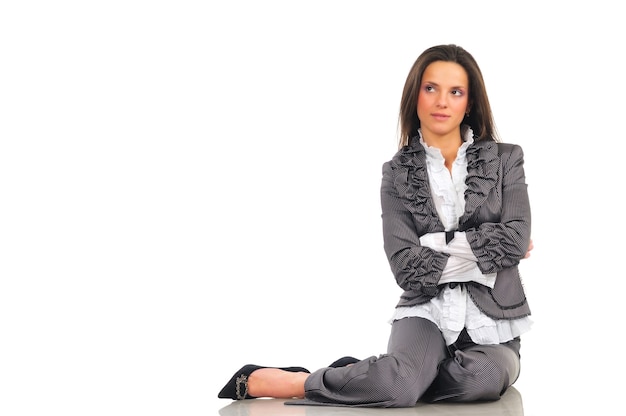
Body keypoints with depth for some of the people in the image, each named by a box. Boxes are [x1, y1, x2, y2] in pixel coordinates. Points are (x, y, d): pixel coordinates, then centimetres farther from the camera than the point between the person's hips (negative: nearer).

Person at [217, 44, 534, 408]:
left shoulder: (506, 159, 5)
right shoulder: (399, 172, 4)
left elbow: (517, 238, -10)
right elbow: (406, 268, -7)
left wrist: (438, 243, -10)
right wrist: (485, 252, -9)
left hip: (493, 321, 2)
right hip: (427, 311, -1)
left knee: (482, 380, -36)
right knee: (402, 385, -36)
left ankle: (358, 375, -13)